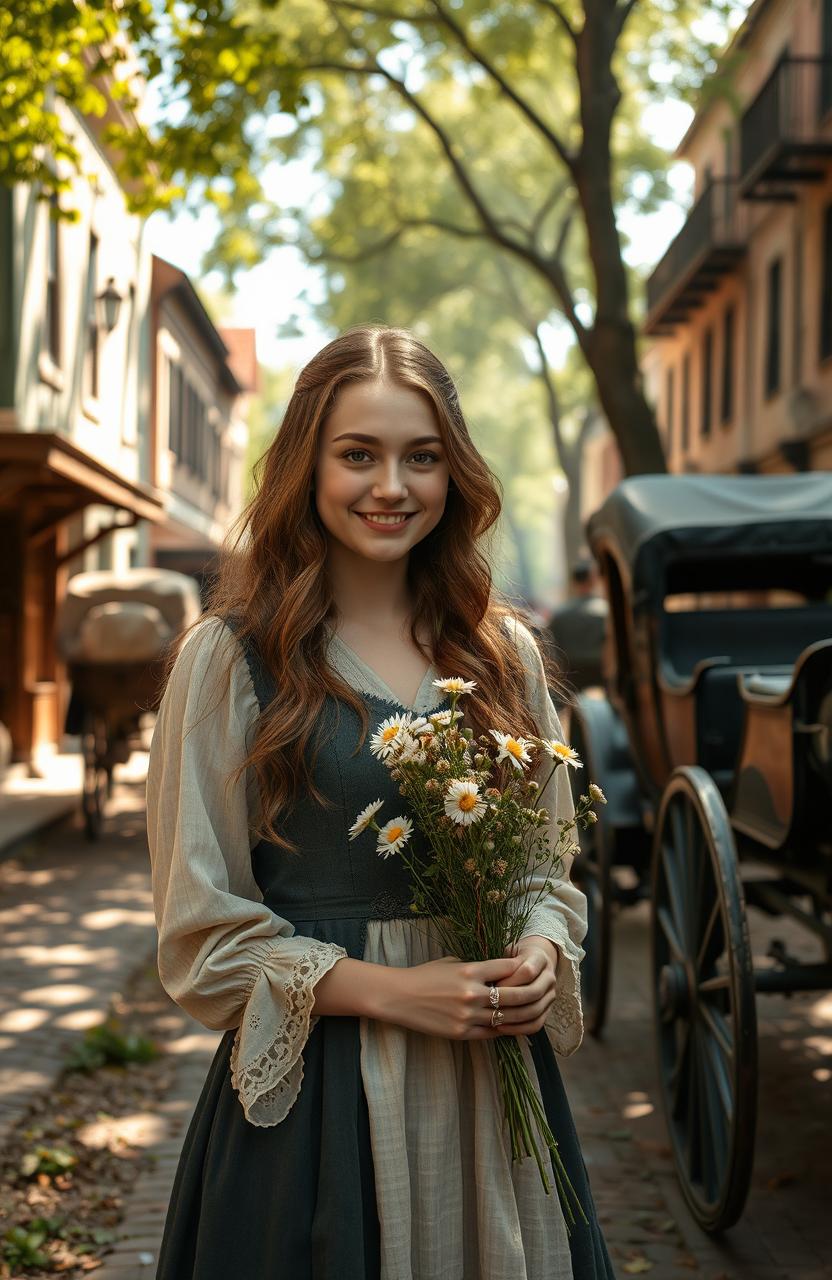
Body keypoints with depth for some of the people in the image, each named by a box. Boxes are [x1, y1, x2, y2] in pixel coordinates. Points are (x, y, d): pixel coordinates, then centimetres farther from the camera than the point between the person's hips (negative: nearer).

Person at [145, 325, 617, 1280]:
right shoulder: (232, 656, -6)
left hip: (494, 1082, 4)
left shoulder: (505, 654, 7)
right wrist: (390, 990, -15)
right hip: (313, 1092, -4)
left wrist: (543, 955, -6)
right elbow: (203, 933, -6)